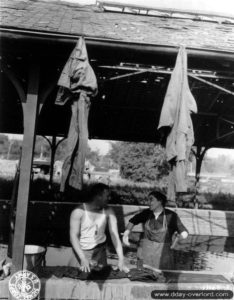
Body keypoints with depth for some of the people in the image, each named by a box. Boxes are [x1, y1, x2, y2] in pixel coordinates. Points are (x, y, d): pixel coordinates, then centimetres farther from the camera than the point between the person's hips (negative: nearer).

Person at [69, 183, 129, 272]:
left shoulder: (108, 212, -7)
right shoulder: (79, 212, -16)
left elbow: (114, 235, -11)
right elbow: (73, 236, -17)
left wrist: (121, 259, -19)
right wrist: (83, 258, -27)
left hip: (100, 251, 2)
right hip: (81, 251, -2)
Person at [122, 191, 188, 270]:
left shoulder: (171, 215, -11)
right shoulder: (146, 213, -2)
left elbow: (184, 233, -11)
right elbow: (133, 220, 15)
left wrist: (181, 235, -31)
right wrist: (126, 233, 2)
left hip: (163, 253, -2)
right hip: (146, 251, 3)